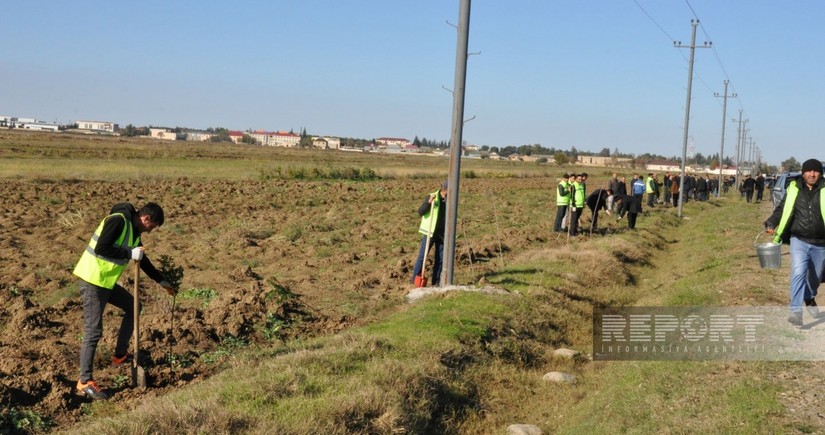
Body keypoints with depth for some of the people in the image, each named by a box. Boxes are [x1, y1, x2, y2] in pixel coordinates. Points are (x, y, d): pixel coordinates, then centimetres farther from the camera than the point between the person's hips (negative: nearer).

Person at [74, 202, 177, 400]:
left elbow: (143, 260, 23)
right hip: (92, 281, -10)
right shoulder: (118, 221, -17)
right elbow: (101, 248, -27)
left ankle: (120, 356, 29)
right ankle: (85, 381, 0)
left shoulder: (134, 231, 11)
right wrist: (130, 253, -22)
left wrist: (162, 281, 28)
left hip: (107, 281, 10)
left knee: (132, 307, 21)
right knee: (93, 331, -7)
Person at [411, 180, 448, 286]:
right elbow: (420, 212, -14)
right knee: (422, 256, -4)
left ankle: (436, 282, 14)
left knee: (440, 259, 6)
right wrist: (429, 202, -27)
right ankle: (414, 279, 3)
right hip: (430, 232, -4)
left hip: (442, 234, 4)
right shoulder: (431, 197, -8)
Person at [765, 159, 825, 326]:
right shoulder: (794, 189, -2)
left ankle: (810, 298, 48)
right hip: (799, 240, -1)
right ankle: (796, 311, -15)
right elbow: (782, 209, 5)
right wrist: (771, 224, -11)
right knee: (798, 273, -17)